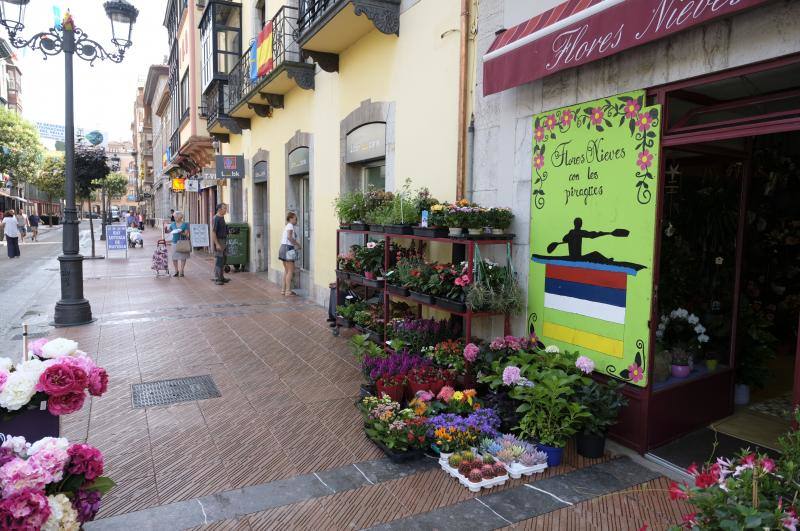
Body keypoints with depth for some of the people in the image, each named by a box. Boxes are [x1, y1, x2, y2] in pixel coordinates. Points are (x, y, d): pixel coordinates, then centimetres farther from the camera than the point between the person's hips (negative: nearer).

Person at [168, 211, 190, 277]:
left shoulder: (185, 224, -2)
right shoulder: (173, 224, 11)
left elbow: (186, 233, -7)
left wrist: (181, 233, -24)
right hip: (174, 242, 4)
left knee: (182, 257, 1)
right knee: (174, 258, 1)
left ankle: (181, 271, 11)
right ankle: (176, 271, 14)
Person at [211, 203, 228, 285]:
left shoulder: (222, 218, 13)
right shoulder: (216, 218, -14)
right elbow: (213, 232, -19)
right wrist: (217, 244, -23)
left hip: (223, 241, 9)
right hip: (218, 241, -9)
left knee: (223, 260, 12)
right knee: (219, 260, -7)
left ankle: (221, 277, 18)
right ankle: (216, 279, -2)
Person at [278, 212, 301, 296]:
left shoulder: (286, 226, 20)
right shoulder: (290, 226, -8)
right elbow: (289, 237, -22)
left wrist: (295, 244, 13)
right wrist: (297, 244, -13)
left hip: (283, 248, 9)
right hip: (288, 249, -9)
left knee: (286, 270, 15)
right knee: (291, 271, -6)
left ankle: (284, 290, 18)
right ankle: (288, 291, -7)